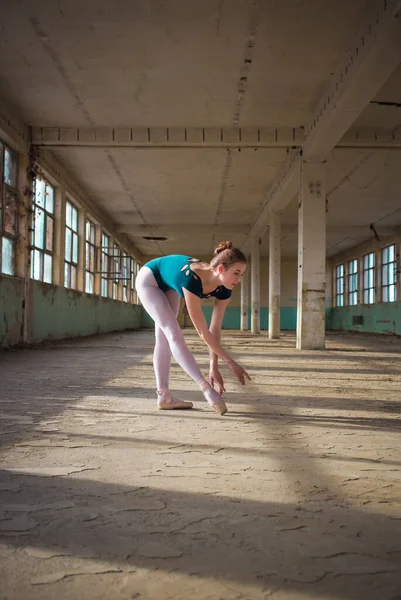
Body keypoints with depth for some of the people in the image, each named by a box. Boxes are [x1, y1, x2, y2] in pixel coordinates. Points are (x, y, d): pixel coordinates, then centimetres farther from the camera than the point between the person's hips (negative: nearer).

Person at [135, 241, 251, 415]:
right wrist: (230, 362, -33)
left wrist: (214, 366, -16)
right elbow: (203, 331, -38)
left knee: (164, 338, 3)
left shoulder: (224, 290, -23)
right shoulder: (192, 281, -44)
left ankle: (164, 396, 5)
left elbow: (215, 329, -15)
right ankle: (205, 387, -26)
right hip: (149, 280, -7)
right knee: (174, 333, -18)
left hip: (168, 285, 7)